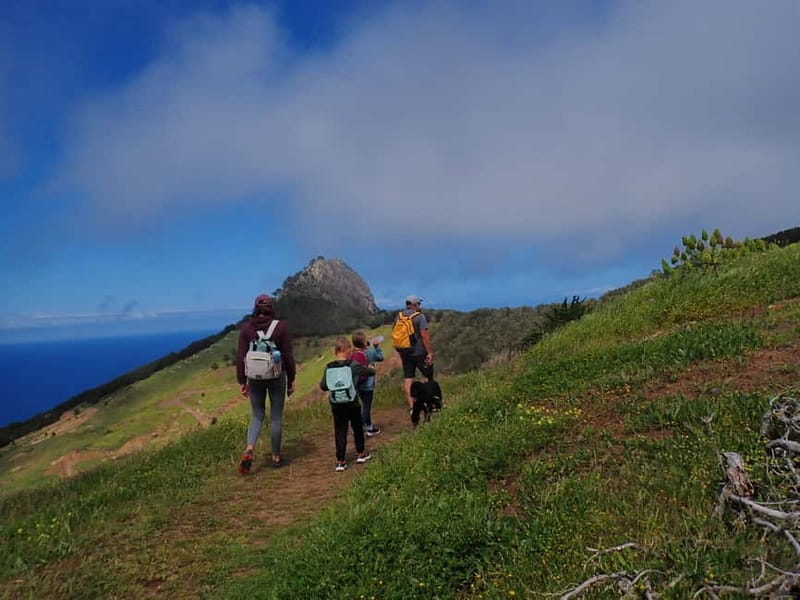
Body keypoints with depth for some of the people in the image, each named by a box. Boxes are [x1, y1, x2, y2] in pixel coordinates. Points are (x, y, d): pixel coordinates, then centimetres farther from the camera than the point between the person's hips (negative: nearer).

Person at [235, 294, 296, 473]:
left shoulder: (246, 328, -2)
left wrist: (242, 382, 6)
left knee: (257, 416, 14)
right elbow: (288, 356, -6)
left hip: (255, 378, 2)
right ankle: (276, 457, 20)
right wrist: (291, 380, 3)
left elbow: (240, 357, -3)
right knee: (276, 417, 11)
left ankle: (249, 450, -9)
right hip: (277, 376, -2)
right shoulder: (280, 327, -8)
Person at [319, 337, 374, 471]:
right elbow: (370, 371, 4)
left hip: (336, 406, 2)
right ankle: (360, 453, 31)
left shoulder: (328, 368, -4)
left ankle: (340, 460, 7)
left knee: (340, 432, 8)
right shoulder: (353, 365, -9)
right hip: (352, 404, -2)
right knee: (358, 428, 17)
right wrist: (371, 369, 27)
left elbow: (323, 386, 0)